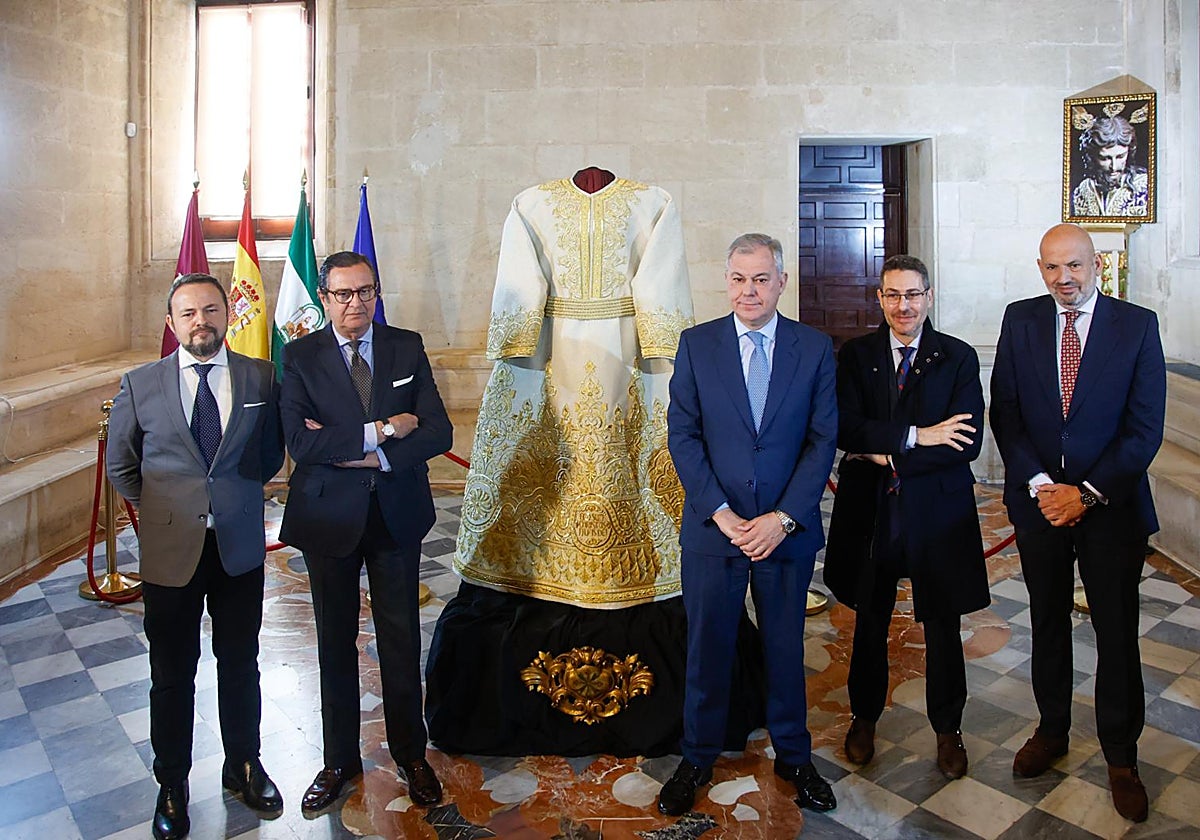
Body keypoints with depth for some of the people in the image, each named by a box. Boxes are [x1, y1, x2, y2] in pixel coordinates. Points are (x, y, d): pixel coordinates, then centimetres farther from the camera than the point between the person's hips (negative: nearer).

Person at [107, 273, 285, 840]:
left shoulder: (261, 378, -1)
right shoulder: (140, 384, -2)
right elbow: (120, 465, 9)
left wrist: (236, 493, -1)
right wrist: (161, 508, 4)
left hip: (240, 546, 1)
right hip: (169, 551, 0)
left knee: (241, 665, 15)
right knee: (172, 675, 12)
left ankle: (243, 766, 36)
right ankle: (172, 785, 32)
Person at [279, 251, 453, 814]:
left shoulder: (407, 347, 1)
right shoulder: (300, 356, -4)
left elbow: (438, 431, -7)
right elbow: (299, 441, -17)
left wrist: (372, 456, -17)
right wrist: (381, 431, -19)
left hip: (397, 514, 1)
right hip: (329, 516, 0)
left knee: (401, 640, 11)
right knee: (336, 642, 14)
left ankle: (410, 753, 30)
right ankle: (340, 760, 32)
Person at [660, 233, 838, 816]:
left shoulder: (815, 348, 1)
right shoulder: (696, 344, 0)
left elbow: (823, 440, -2)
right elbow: (682, 436, -4)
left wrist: (783, 518, -11)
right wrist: (722, 515, -12)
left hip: (788, 529, 1)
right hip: (713, 528, 0)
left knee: (785, 646, 15)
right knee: (707, 647, 11)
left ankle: (793, 756, 35)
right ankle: (697, 759, 31)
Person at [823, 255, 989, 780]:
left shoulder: (959, 358, -2)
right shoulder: (855, 355, 1)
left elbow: (968, 442, -12)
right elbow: (845, 427, -13)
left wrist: (887, 457, -16)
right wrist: (915, 436, -22)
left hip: (938, 512, 0)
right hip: (870, 513, 1)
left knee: (942, 628, 13)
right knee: (869, 622, 16)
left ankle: (947, 729, 35)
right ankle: (864, 717, 37)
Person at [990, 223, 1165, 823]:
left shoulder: (1137, 325, -5)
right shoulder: (1020, 320, 1)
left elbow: (1145, 428, -8)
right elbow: (1004, 412, -2)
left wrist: (1086, 493, -14)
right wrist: (1039, 484, -12)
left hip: (1111, 506, -2)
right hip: (1039, 501, 2)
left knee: (1117, 633, 8)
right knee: (1048, 622, 15)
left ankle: (1121, 757, 25)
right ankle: (1052, 730, 33)